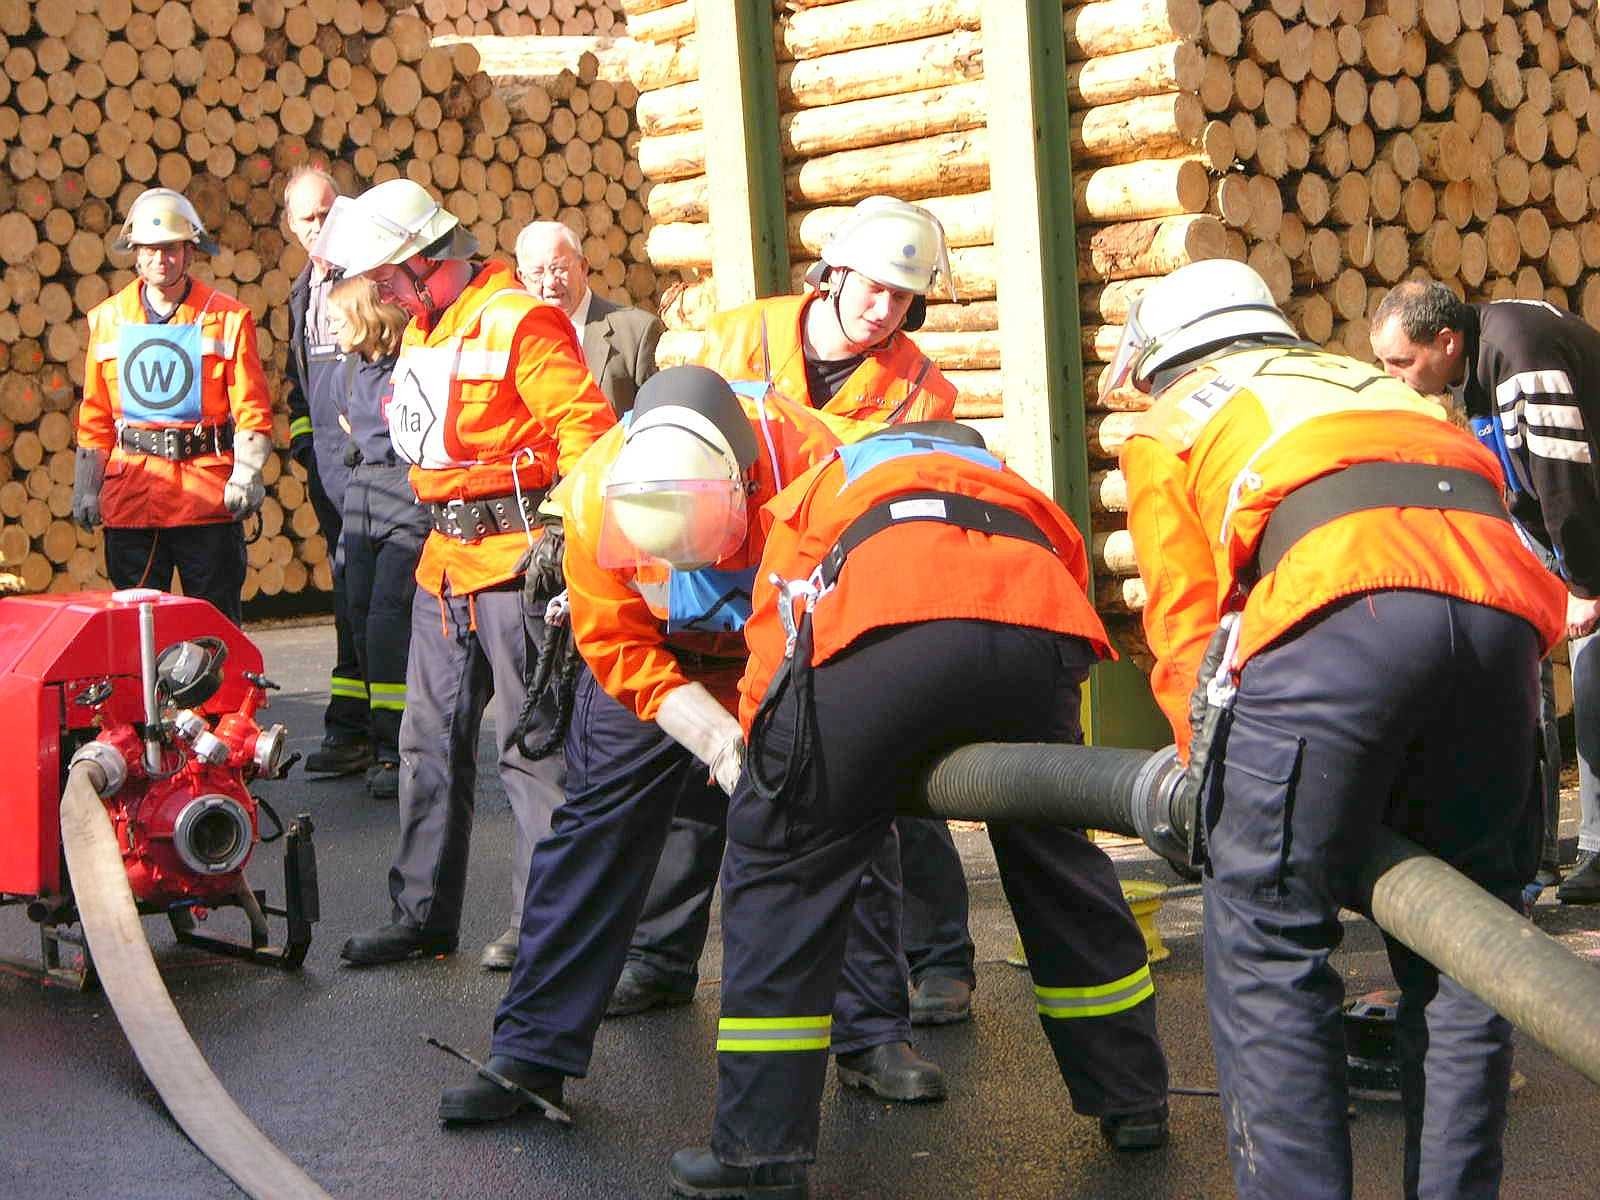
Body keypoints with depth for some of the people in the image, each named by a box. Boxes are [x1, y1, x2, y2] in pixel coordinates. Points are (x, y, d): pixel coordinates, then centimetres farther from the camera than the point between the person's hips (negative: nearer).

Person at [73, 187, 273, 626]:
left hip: (207, 493, -2)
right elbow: (95, 415, 13)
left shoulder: (227, 317, 0)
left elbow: (251, 409, -1)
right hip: (130, 494, 3)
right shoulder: (107, 319, 9)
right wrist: (86, 488, 10)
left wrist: (246, 476, -12)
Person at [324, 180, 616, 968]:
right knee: (431, 738, 13)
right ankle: (423, 912, 23)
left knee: (530, 744, -4)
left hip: (514, 556, -9)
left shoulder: (518, 323, -14)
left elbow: (587, 429, -19)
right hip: (445, 559, 9)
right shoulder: (420, 331, 15)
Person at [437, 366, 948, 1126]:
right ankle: (528, 1055, -1)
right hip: (658, 657, 0)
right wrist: (718, 738, -34)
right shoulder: (597, 492, -33)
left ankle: (872, 1039, 11)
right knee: (595, 826, -7)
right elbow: (617, 649, -23)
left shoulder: (806, 456, -39)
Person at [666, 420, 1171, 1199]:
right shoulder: (1019, 489, 45)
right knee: (1057, 860, 25)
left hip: (883, 623, -3)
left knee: (782, 864, 10)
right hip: (1043, 626, 3)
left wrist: (765, 767, 35)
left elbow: (773, 641, 25)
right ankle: (1134, 1102, 37)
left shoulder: (826, 480, 38)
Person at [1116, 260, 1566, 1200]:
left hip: (1337, 608, -5)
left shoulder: (1170, 427, 25)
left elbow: (1185, 620, 14)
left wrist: (1217, 771, 24)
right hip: (1500, 601, 5)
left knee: (1267, 942, 3)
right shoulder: (1371, 382, 40)